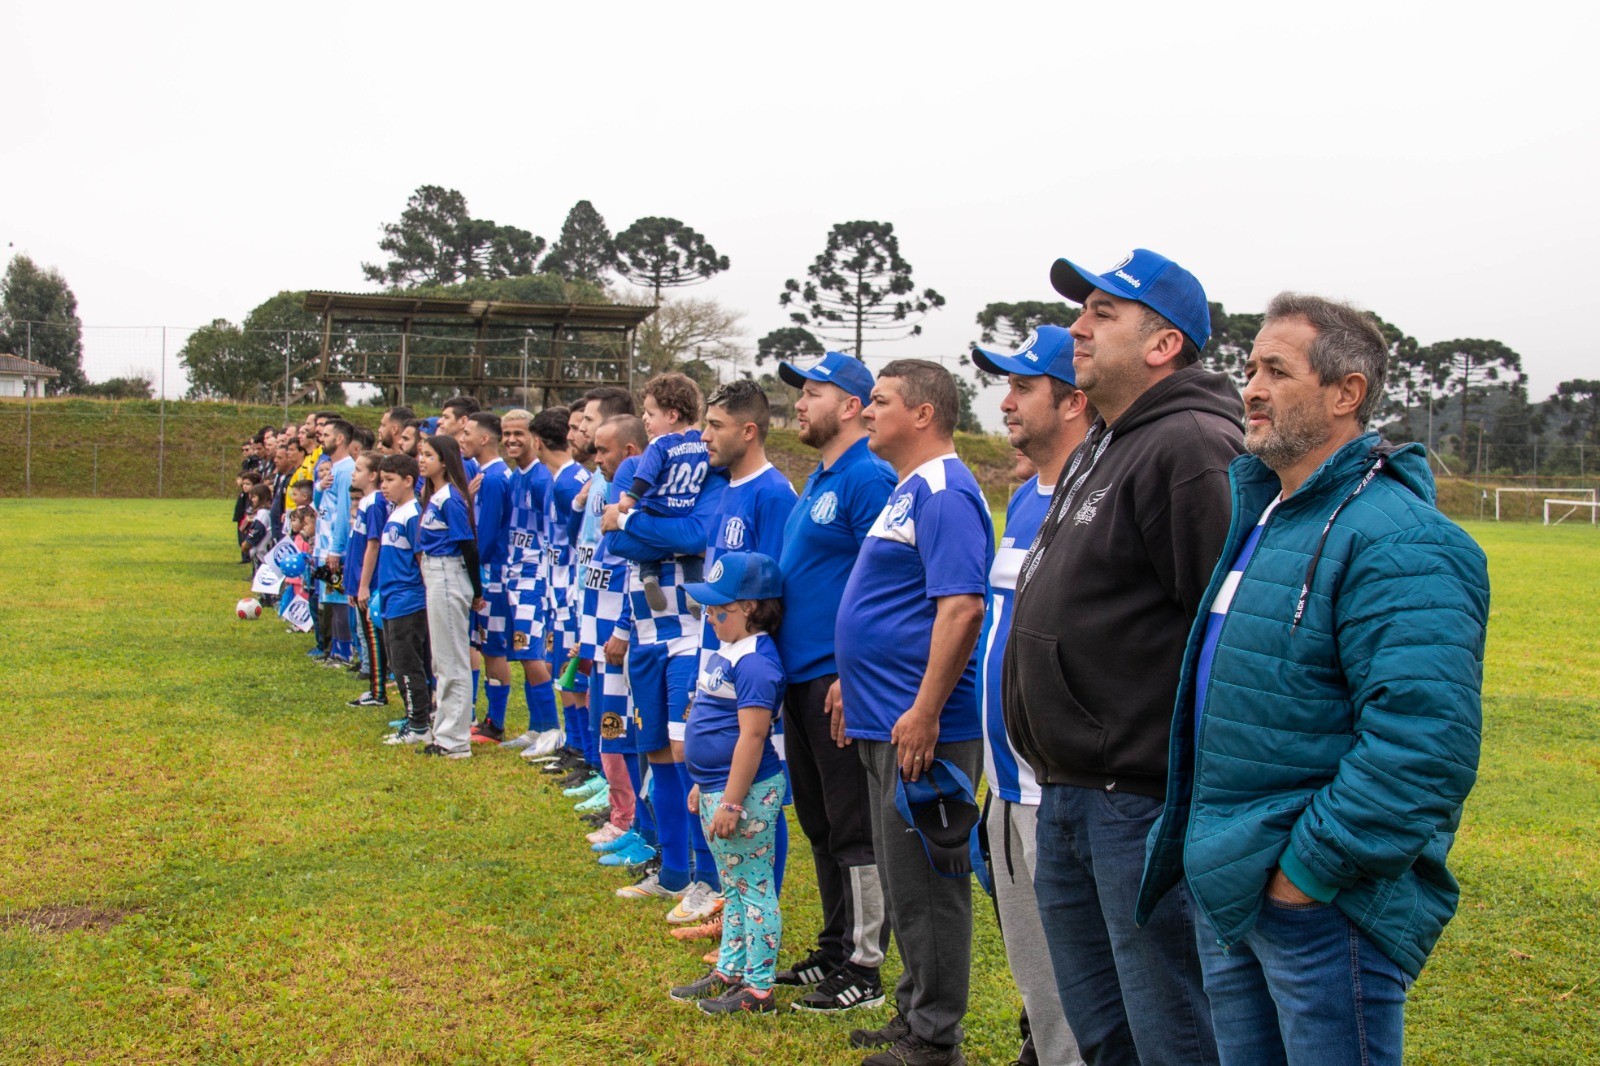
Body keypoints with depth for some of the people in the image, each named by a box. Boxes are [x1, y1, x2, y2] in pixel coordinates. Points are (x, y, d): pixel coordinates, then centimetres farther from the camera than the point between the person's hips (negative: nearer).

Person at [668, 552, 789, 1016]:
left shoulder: (754, 663, -21)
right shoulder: (727, 652, 11)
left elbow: (752, 736, -24)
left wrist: (731, 803, -23)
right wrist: (703, 785, 23)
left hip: (746, 791, -11)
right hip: (716, 787, 11)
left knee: (754, 889, -1)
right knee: (733, 886, 19)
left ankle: (758, 989, 8)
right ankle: (729, 972, 31)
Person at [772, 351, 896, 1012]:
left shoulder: (869, 479, -13)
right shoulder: (817, 479, 16)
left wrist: (852, 674, -21)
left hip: (840, 682, -10)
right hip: (801, 676, 10)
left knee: (852, 829, -1)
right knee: (818, 822, 16)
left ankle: (863, 968, 9)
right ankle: (834, 949, 28)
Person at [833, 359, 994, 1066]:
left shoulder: (944, 492, -15)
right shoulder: (907, 491, 16)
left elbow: (962, 607, -24)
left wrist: (924, 711, -26)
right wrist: (854, 683, 23)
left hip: (919, 725, -10)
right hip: (883, 721, 10)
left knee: (923, 884, 0)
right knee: (902, 879, 17)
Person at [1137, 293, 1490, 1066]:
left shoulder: (1398, 541, -18)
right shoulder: (1254, 511, 13)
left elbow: (1423, 742, -28)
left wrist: (1311, 868, -22)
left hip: (1322, 899, -9)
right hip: (1225, 885, 9)